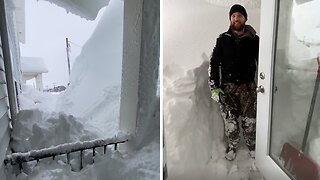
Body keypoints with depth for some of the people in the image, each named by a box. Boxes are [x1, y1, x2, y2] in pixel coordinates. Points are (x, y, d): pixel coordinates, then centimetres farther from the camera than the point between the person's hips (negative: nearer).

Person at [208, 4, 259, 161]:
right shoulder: (223, 39, -1)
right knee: (230, 119, 6)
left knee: (249, 119, 8)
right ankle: (232, 146, 28)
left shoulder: (254, 39, -2)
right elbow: (214, 63, 0)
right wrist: (214, 87, -4)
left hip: (248, 86, 0)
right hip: (227, 87, 0)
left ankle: (252, 145, 31)